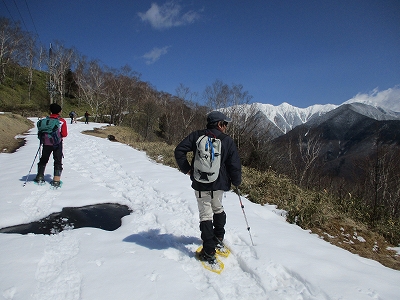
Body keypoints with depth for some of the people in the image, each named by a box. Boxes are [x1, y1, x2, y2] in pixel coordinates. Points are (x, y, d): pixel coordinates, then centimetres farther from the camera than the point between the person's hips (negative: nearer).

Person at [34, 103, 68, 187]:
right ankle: (56, 180, 2)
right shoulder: (62, 121, -9)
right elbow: (64, 134, -13)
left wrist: (41, 140, 16)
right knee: (58, 161, 7)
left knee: (43, 160, 19)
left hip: (46, 143, 2)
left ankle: (40, 177, 26)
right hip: (57, 143, -2)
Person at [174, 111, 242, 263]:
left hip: (200, 184, -1)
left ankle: (209, 252, 3)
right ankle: (219, 238, 39)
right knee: (218, 208, 26)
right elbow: (235, 164, -3)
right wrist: (236, 181, 13)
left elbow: (179, 150, -6)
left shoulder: (196, 136, -1)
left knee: (205, 215, 4)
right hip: (219, 183, 1)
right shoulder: (227, 140, -3)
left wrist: (186, 169, 2)